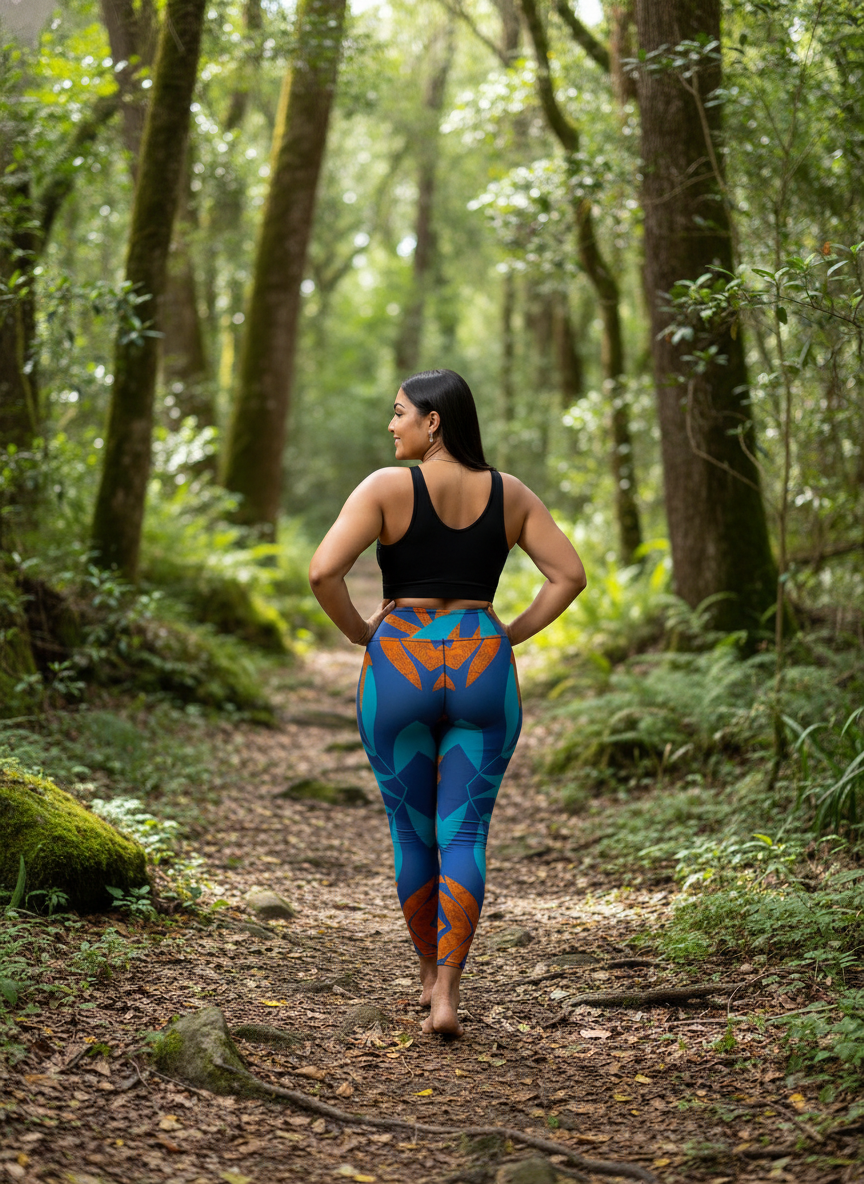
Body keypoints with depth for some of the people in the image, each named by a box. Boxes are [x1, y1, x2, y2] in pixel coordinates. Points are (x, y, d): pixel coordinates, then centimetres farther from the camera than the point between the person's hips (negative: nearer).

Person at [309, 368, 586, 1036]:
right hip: (483, 673, 2)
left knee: (412, 832, 14)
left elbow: (323, 571, -16)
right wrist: (509, 636, 9)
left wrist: (359, 632, 0)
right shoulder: (510, 494, 6)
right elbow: (570, 574, 4)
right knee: (464, 835, 1)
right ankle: (446, 992, -10)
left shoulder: (387, 487, -6)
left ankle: (430, 971, 28)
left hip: (400, 667, -2)